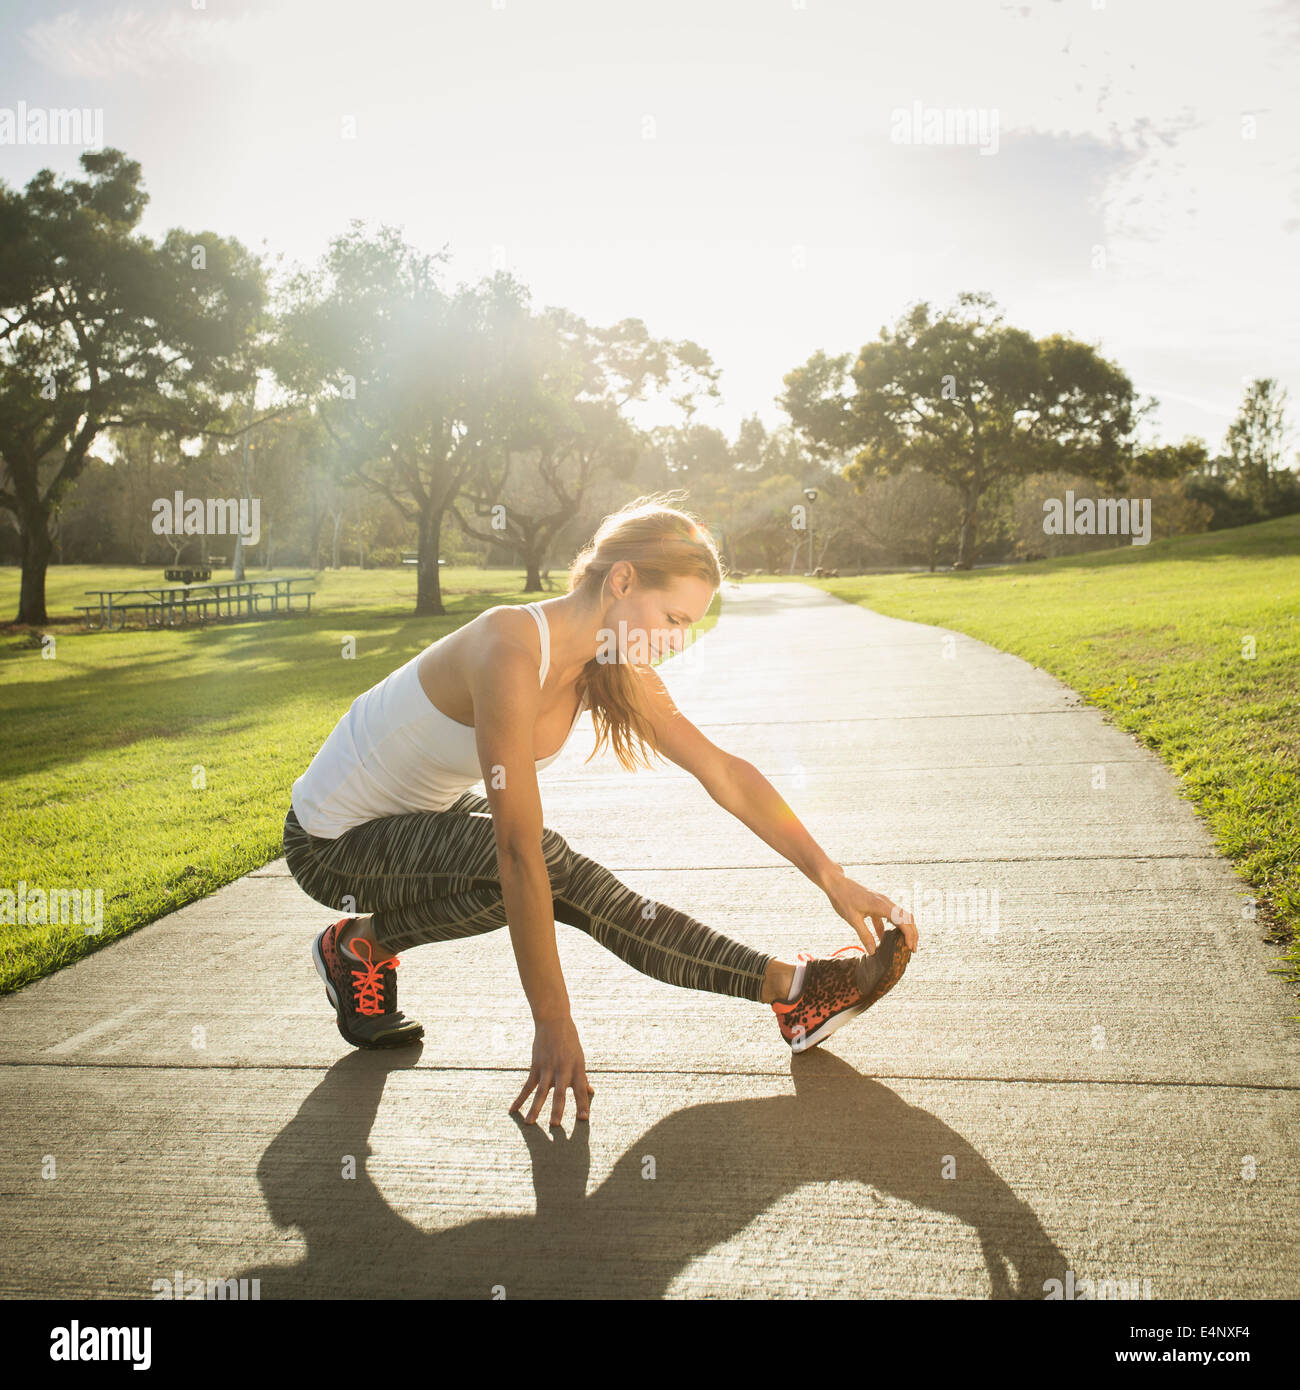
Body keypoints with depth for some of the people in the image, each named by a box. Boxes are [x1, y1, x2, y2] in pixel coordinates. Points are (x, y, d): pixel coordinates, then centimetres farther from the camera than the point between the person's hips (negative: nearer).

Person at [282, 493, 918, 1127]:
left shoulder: (612, 665, -8)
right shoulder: (513, 652, -34)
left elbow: (724, 774, -3)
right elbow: (520, 853, -35)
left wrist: (834, 879, -6)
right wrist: (553, 1023, -31)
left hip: (420, 815, 7)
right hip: (334, 843, -7)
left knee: (586, 894, -10)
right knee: (549, 866, -25)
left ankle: (793, 988, -6)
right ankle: (361, 944, -7)